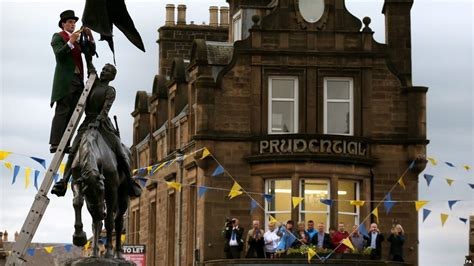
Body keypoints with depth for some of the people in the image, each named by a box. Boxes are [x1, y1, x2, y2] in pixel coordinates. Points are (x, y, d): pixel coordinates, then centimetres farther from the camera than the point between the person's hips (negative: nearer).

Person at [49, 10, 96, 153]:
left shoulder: (78, 39, 24)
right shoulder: (58, 37, 4)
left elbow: (91, 50, 16)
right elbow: (59, 54, -10)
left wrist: (90, 37, 1)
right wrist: (70, 42, -21)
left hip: (78, 79, 7)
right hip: (65, 80, -7)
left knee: (72, 113, -1)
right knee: (62, 111, -15)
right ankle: (55, 144, -21)